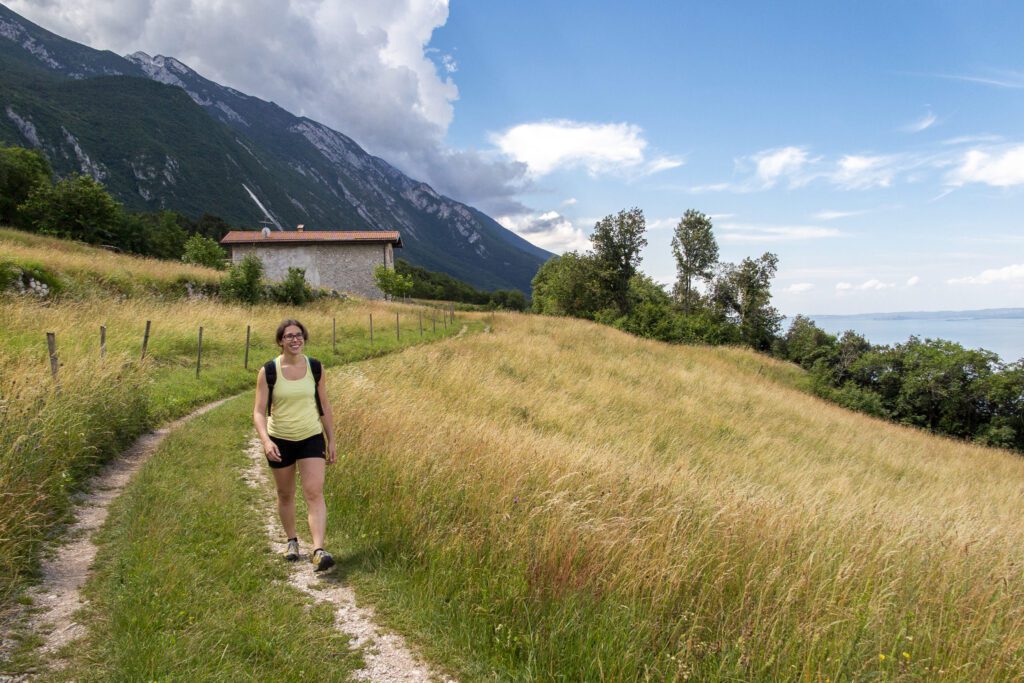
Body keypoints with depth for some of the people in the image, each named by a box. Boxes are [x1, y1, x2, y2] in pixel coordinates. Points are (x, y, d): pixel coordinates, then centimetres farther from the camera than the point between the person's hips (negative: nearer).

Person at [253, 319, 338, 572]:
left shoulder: (315, 368, -3)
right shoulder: (268, 371, -9)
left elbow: (325, 406, 5)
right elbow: (259, 412, -11)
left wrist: (331, 441, 5)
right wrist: (266, 441, -27)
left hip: (312, 438, 0)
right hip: (280, 441, 0)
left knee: (314, 493, -13)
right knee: (285, 495, 15)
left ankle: (318, 550, -18)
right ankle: (292, 541, 36)